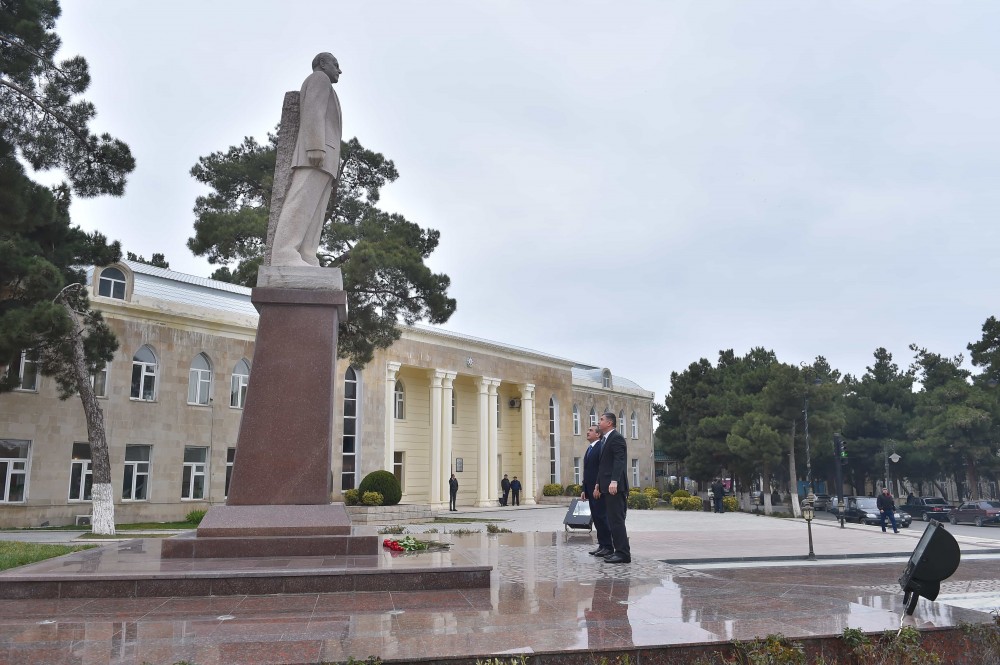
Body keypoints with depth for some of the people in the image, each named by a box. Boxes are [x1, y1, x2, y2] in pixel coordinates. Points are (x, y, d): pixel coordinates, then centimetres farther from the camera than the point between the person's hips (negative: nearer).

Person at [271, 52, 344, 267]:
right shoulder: (319, 78, 9)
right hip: (317, 152, -10)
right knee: (302, 202, -22)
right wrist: (316, 147, -21)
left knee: (314, 210, -6)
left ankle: (305, 261, -18)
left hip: (321, 160, 10)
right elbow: (312, 110, -7)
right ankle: (285, 256, -34)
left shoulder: (320, 103, 37)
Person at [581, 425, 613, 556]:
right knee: (596, 517, 9)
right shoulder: (589, 449, 19)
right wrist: (584, 490, 17)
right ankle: (602, 545, 14)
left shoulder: (602, 447, -10)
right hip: (591, 490, 9)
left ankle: (608, 547, -1)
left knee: (601, 516, -7)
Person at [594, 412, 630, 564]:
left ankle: (623, 554, -8)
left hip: (615, 487, -10)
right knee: (613, 521, 10)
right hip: (606, 487, 10)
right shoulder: (605, 439, 21)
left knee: (617, 520, -10)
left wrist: (614, 481, -29)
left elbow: (619, 460, -20)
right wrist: (598, 484, 21)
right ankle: (619, 551, 14)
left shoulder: (616, 437, -9)